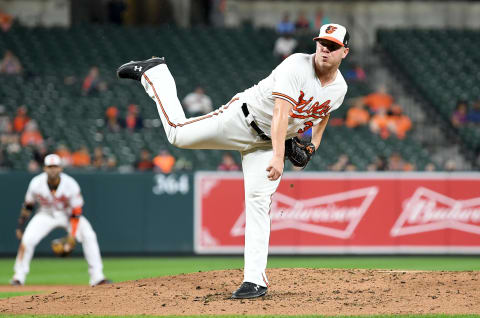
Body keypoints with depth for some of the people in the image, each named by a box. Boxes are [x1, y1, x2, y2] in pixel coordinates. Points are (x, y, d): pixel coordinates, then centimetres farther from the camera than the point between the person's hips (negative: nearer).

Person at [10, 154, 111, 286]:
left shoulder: (71, 185, -26)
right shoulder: (36, 183, -21)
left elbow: (76, 212, -21)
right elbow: (28, 205, -3)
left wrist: (72, 237, -28)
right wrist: (20, 225, -3)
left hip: (67, 214, -1)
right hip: (46, 214, 1)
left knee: (89, 236, -21)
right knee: (27, 240, -19)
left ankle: (97, 276, -15)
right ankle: (19, 276, -1)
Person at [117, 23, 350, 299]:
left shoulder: (339, 88, -4)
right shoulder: (297, 66, -25)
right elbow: (280, 113, -34)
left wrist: (312, 146, 5)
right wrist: (278, 157, -43)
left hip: (267, 143, 4)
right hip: (241, 120, -4)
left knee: (259, 203, -9)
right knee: (179, 133, 0)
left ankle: (255, 279, -10)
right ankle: (154, 73, 24)